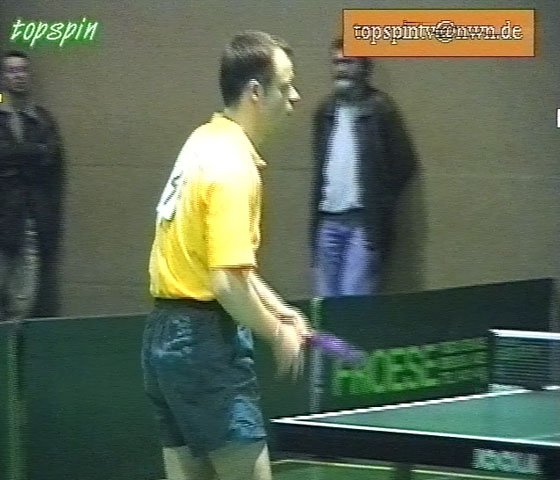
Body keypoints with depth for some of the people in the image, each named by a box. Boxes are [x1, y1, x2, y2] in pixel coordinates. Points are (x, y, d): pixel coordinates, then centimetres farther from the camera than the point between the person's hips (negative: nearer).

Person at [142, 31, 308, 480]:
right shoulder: (232, 166, -18)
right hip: (206, 340, -10)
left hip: (168, 333, 10)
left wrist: (279, 309, 17)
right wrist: (278, 334, -10)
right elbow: (227, 283, -24)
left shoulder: (206, 141, 11)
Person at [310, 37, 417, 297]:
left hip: (363, 222, -6)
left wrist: (380, 205, -6)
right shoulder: (326, 111, 13)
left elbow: (403, 164, -6)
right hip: (328, 221, 6)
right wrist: (316, 216, 10)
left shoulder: (380, 109, -5)